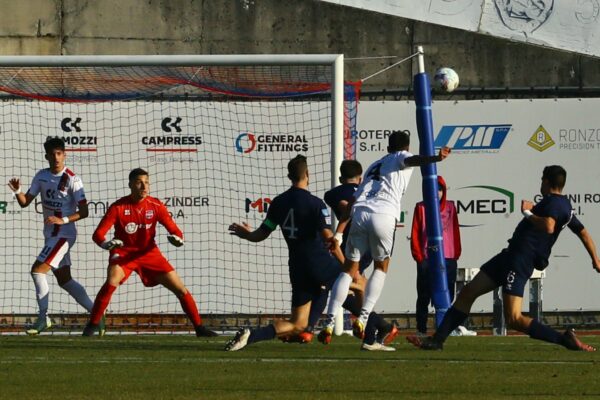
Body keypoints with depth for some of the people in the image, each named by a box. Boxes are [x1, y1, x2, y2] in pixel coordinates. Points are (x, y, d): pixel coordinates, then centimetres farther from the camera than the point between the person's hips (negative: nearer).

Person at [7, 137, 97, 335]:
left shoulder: (72, 179, -14)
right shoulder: (42, 176, 6)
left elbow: (83, 212, -15)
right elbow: (25, 202, 7)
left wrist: (63, 220, -29)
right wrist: (17, 191, -13)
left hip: (64, 234, -8)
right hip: (50, 234, 8)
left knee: (37, 270, -15)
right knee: (64, 280, 11)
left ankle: (43, 318, -7)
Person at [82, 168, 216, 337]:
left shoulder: (156, 206, -8)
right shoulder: (118, 207, -16)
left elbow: (174, 230, -6)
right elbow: (98, 234, -18)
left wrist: (177, 239, -31)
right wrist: (106, 243, -42)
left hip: (149, 253, 3)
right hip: (123, 252, -3)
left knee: (180, 289, -2)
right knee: (111, 282, -32)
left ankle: (199, 327, 15)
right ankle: (92, 325, -19)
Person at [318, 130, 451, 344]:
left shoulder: (374, 166, 33)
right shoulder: (401, 158, 18)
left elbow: (354, 200, 30)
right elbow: (412, 160, -8)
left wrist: (339, 231, 30)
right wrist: (435, 158, -25)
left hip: (359, 213, 4)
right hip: (384, 216, -4)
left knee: (349, 269, 11)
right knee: (381, 267, 16)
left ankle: (329, 324, -1)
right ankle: (363, 319, 3)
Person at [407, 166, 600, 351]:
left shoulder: (554, 202, -11)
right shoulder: (565, 205, 19)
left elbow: (548, 226, -32)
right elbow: (584, 233, 29)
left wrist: (528, 214, -16)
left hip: (521, 259, -11)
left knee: (513, 319, -19)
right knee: (467, 293, 11)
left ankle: (565, 339, -16)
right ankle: (437, 340, 14)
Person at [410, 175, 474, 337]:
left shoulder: (450, 206, 11)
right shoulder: (421, 208, 5)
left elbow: (455, 231, 12)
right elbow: (415, 233, 4)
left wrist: (456, 253, 6)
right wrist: (418, 255, -3)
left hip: (448, 258, 2)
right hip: (426, 259, -2)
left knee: (448, 296, 5)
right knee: (424, 296, 2)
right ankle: (421, 329, 4)